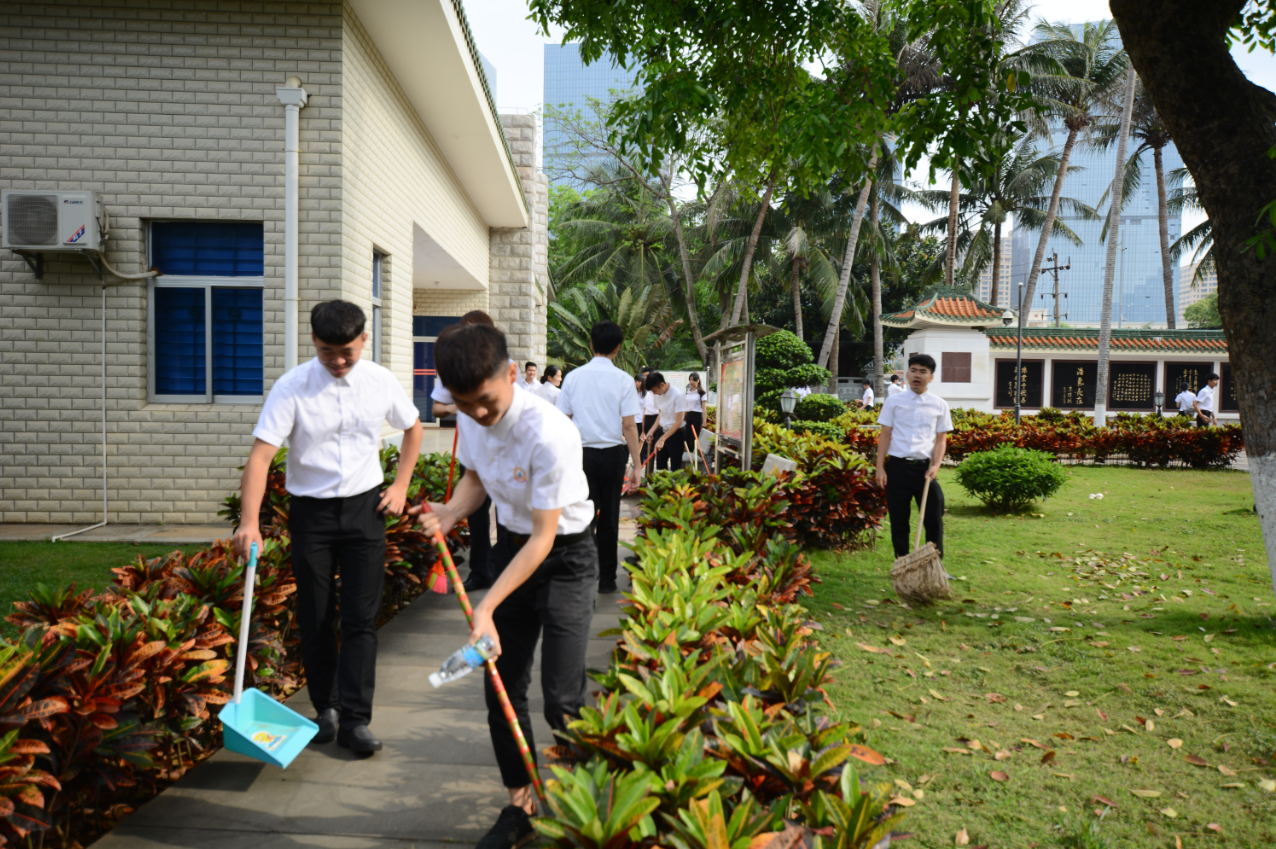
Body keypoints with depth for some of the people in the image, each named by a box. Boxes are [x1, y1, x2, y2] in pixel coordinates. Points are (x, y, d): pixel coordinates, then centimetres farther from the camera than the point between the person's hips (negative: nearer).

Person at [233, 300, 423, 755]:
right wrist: (250, 521, -29)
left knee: (361, 618, -1)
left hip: (364, 508, 1)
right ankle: (325, 708, 27)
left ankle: (355, 719, 5)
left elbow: (412, 427, 15)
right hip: (311, 511, -1)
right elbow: (260, 455, -18)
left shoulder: (382, 382, -4)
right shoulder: (291, 387, -12)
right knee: (315, 618, 8)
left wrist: (401, 486, 5)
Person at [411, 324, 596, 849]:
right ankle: (520, 804, 29)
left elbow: (544, 538, -26)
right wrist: (450, 513, -9)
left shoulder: (549, 433, -31)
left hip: (563, 556, -6)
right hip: (511, 548, 7)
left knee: (561, 700, -9)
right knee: (502, 687, 10)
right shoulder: (469, 418, -9)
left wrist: (486, 608, -27)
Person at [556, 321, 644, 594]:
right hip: (612, 453, -1)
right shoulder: (622, 379, -6)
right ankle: (606, 579, 20)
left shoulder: (573, 377, 1)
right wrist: (637, 464, -4)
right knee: (609, 518, 11)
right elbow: (628, 425, -8)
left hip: (581, 453, 1)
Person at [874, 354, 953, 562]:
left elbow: (941, 439, 7)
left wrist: (935, 466, -8)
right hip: (898, 466, 0)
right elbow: (885, 435, 4)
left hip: (925, 467, 0)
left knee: (934, 518, 0)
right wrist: (880, 468, -2)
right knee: (899, 520, 7)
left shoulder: (940, 405, 6)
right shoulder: (893, 402, 3)